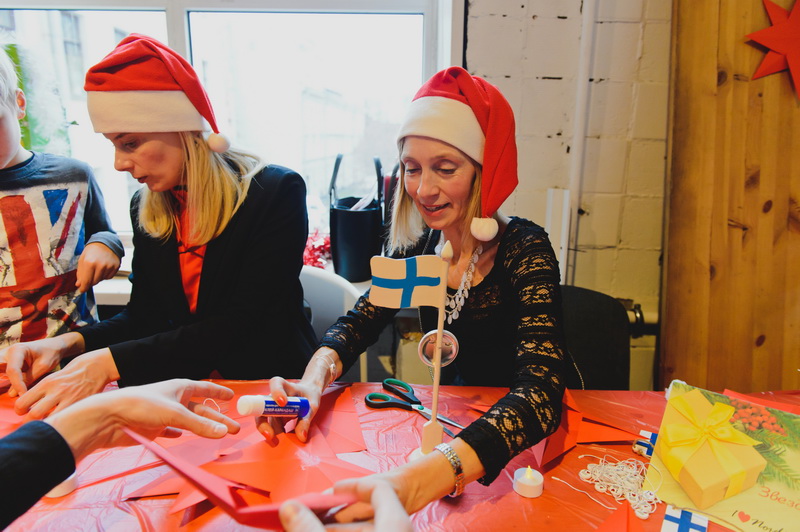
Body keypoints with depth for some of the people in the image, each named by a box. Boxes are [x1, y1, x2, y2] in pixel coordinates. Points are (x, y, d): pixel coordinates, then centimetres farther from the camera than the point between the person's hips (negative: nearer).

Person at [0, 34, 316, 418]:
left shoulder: (276, 192, -13)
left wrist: (110, 361, -23)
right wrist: (68, 343, -10)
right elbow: (143, 317, 10)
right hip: (184, 392, 5)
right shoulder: (146, 207, 5)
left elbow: (243, 324, -19)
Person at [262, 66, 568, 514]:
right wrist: (314, 380, -26)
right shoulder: (419, 247, -6)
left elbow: (542, 390, -33)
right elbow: (358, 323, -3)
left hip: (525, 442, -3)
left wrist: (417, 481, -48)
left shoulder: (524, 250, -20)